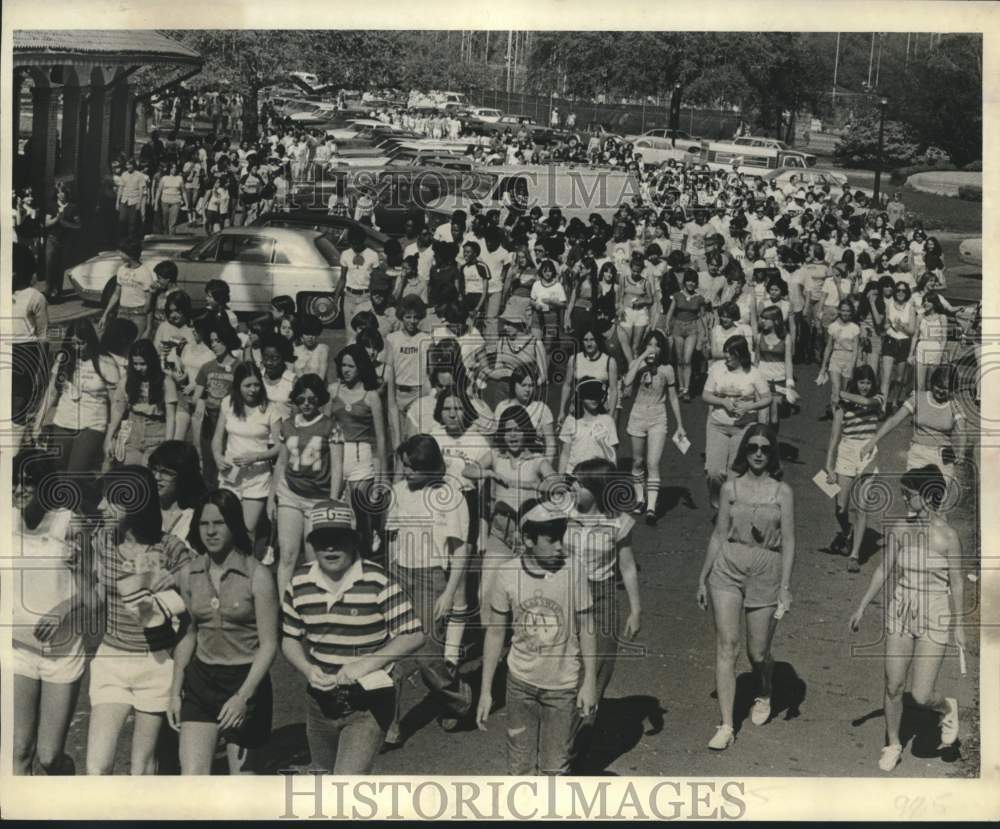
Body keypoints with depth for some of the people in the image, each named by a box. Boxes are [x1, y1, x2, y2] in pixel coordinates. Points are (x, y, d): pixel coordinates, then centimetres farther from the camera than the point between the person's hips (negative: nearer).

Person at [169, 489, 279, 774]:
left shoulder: (256, 576, -10)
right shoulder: (188, 574, 3)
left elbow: (269, 645, -10)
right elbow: (187, 636, 13)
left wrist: (243, 696, -18)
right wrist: (175, 693, 10)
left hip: (246, 679, -3)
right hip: (200, 681, 3)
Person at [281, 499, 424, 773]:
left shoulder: (378, 582, -16)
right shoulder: (300, 583, -2)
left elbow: (413, 635, -13)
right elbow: (290, 638, 8)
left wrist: (367, 663, -23)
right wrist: (307, 669, -11)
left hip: (368, 703, -5)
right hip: (320, 703, 5)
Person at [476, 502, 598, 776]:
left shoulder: (572, 573, -14)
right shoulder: (508, 576, -10)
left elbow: (586, 629, -4)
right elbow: (496, 633, -1)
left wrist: (590, 682, -5)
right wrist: (485, 691, 0)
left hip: (563, 685, -1)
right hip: (521, 681, 1)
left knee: (554, 767, 7)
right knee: (520, 766, 11)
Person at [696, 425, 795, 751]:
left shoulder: (782, 492, -1)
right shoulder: (731, 488, 4)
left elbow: (788, 542, -2)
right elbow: (719, 534, 9)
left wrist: (785, 587, -9)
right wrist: (703, 578, 11)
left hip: (765, 574, -1)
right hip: (727, 569, 1)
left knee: (758, 653, 6)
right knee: (726, 645, -8)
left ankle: (763, 696, 41)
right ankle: (726, 726, -4)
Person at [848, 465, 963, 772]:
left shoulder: (947, 535, -12)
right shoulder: (899, 530, -1)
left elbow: (956, 583, -5)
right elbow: (884, 571, 8)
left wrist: (959, 625, -1)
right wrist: (861, 608, 9)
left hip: (934, 619, -4)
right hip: (899, 614, 4)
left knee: (921, 696, -6)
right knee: (893, 687, 7)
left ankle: (947, 708, 29)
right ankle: (893, 745, 27)